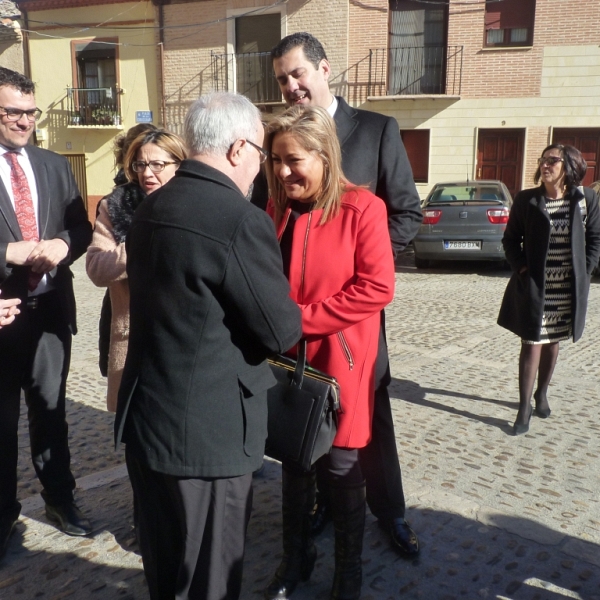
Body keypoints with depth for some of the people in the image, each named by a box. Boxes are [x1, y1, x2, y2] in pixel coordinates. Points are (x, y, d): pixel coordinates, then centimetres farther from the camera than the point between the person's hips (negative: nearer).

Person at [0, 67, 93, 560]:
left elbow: (82, 228, 8)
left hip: (50, 307, 4)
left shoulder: (55, 166, 8)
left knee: (50, 409, 17)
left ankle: (60, 497, 36)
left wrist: (63, 246, -12)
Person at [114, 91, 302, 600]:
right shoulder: (242, 219, -21)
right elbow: (282, 331, -15)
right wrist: (287, 315, 6)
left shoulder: (151, 209, 5)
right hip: (208, 430, -8)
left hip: (145, 415, 8)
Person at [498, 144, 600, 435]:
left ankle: (541, 394, 34)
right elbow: (510, 239, 3)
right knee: (532, 344, -1)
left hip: (568, 289, 2)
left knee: (552, 343, 15)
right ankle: (524, 407, 7)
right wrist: (520, 268, -9)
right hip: (534, 286, -1)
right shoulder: (526, 199, -5)